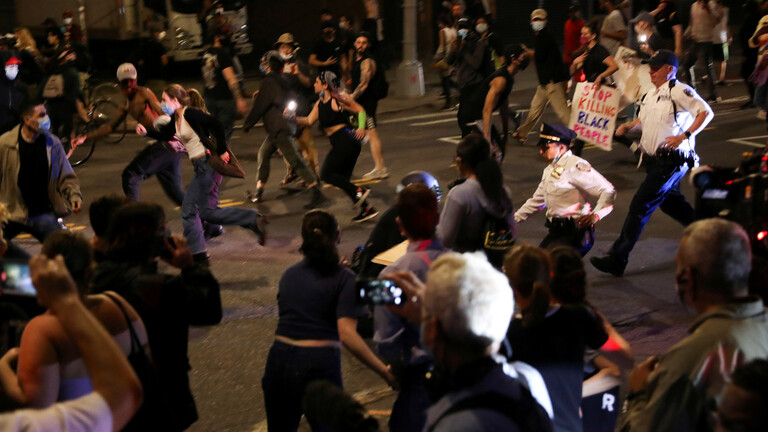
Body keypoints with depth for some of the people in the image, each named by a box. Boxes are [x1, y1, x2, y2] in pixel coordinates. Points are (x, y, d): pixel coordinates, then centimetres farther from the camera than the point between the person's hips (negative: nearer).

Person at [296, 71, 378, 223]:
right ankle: (367, 209, 10)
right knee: (342, 180, 9)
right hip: (340, 144, 9)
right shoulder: (320, 103, 15)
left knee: (326, 174, -10)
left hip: (345, 140, -9)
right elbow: (309, 121, 11)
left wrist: (361, 127, -21)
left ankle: (358, 191, -12)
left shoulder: (338, 99, -9)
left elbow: (360, 110, -5)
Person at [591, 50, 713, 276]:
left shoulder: (679, 91, -13)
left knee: (640, 205, -11)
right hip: (654, 160, 10)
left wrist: (684, 136, -28)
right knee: (670, 202, 22)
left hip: (671, 160, -10)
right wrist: (628, 126, 12)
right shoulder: (651, 95, 14)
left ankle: (617, 259, -10)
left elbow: (706, 112, -18)